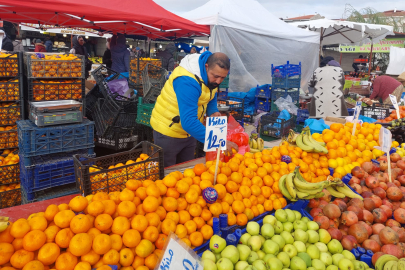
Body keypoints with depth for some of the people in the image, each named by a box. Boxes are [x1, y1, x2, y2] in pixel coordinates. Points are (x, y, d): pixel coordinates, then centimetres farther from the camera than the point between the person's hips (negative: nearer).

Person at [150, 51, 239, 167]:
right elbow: (188, 122, -41)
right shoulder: (187, 81, -34)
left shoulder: (212, 76, -8)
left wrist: (213, 111, -9)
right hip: (168, 131, -7)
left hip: (189, 133, 7)